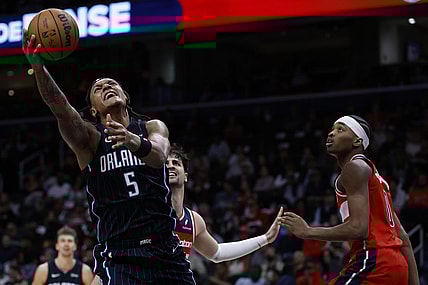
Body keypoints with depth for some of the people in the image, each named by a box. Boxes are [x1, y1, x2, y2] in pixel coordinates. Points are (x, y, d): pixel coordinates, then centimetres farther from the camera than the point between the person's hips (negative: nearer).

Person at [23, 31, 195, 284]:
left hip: (166, 249, 2)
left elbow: (159, 156, -15)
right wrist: (38, 67, -34)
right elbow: (61, 108, -15)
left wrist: (135, 142, -39)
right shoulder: (90, 137, 5)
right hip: (119, 255, -2)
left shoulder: (153, 127, 9)